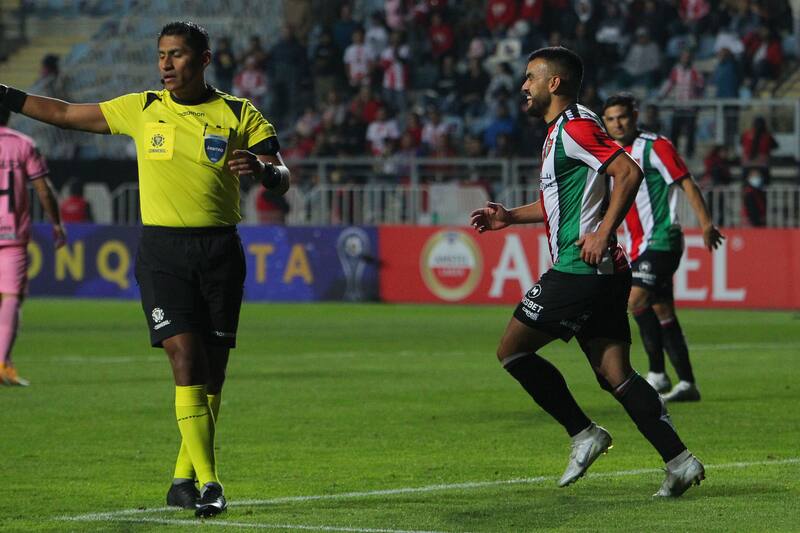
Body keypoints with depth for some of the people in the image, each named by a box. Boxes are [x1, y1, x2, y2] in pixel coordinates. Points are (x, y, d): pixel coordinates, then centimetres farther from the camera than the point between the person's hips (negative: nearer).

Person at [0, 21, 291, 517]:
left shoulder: (239, 114, 4)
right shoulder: (141, 109, 8)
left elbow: (282, 176, 3)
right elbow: (65, 114, 15)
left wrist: (263, 169, -20)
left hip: (219, 251, 1)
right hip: (162, 249, -1)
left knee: (212, 370, 3)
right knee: (186, 358, -15)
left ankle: (184, 481, 17)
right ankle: (208, 482, -15)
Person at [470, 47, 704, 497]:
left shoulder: (575, 127, -11)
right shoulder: (559, 131, 21)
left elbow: (629, 173, -21)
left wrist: (603, 233, -23)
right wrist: (510, 216, 26)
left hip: (580, 270, -10)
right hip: (604, 275, 10)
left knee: (512, 350, -1)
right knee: (616, 376, 3)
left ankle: (584, 434, 0)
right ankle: (679, 460, -6)